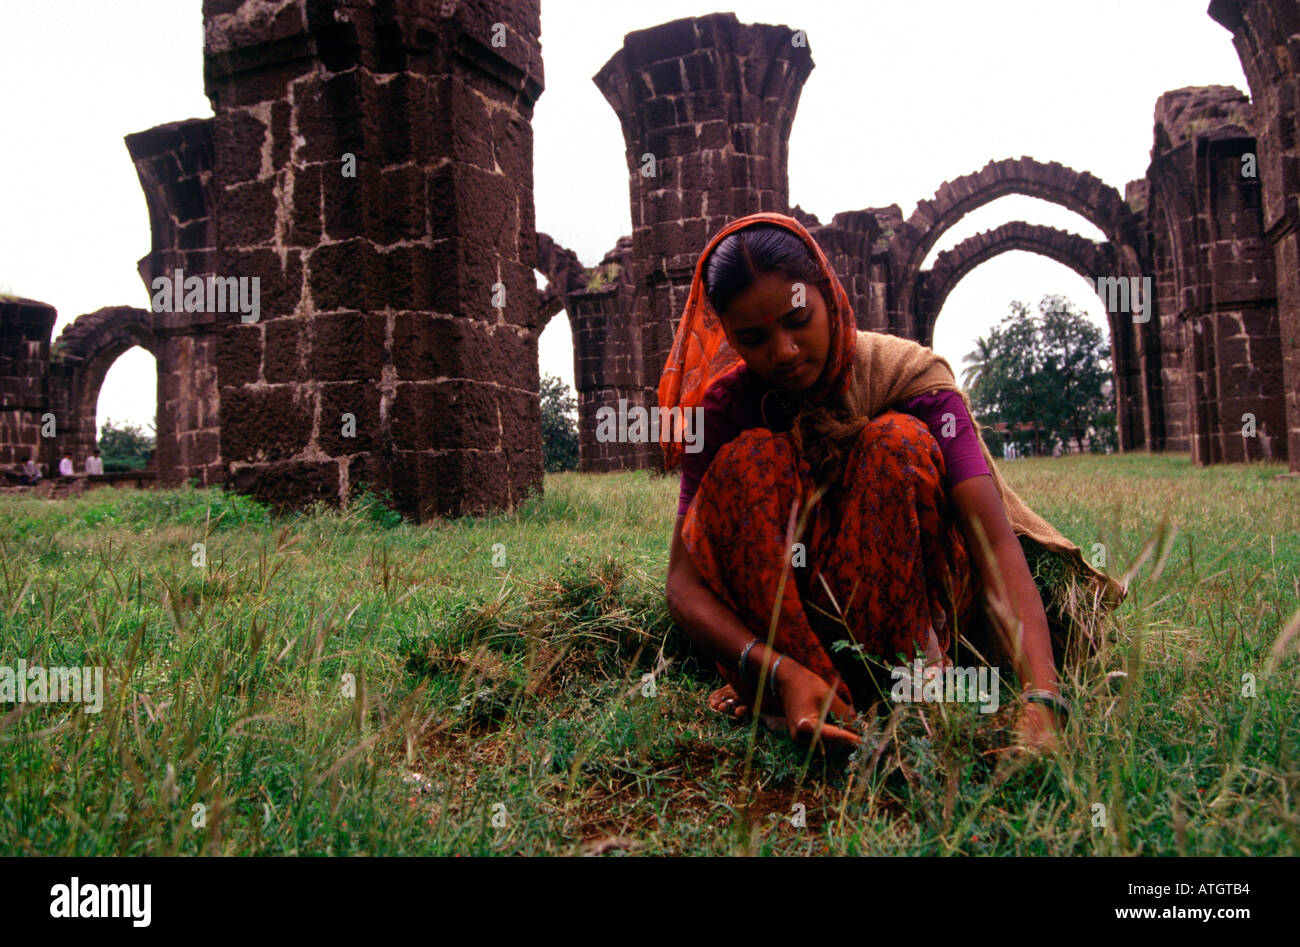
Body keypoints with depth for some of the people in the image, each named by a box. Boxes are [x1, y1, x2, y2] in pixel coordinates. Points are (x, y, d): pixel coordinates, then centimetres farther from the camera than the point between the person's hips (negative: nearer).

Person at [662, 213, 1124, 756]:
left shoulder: (907, 374, -17)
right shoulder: (724, 405, -14)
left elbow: (996, 542, -28)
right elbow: (684, 581, -22)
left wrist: (1041, 698, -44)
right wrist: (781, 671, -40)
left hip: (908, 603, 0)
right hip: (775, 618, 1)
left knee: (898, 441, -27)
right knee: (748, 460, -27)